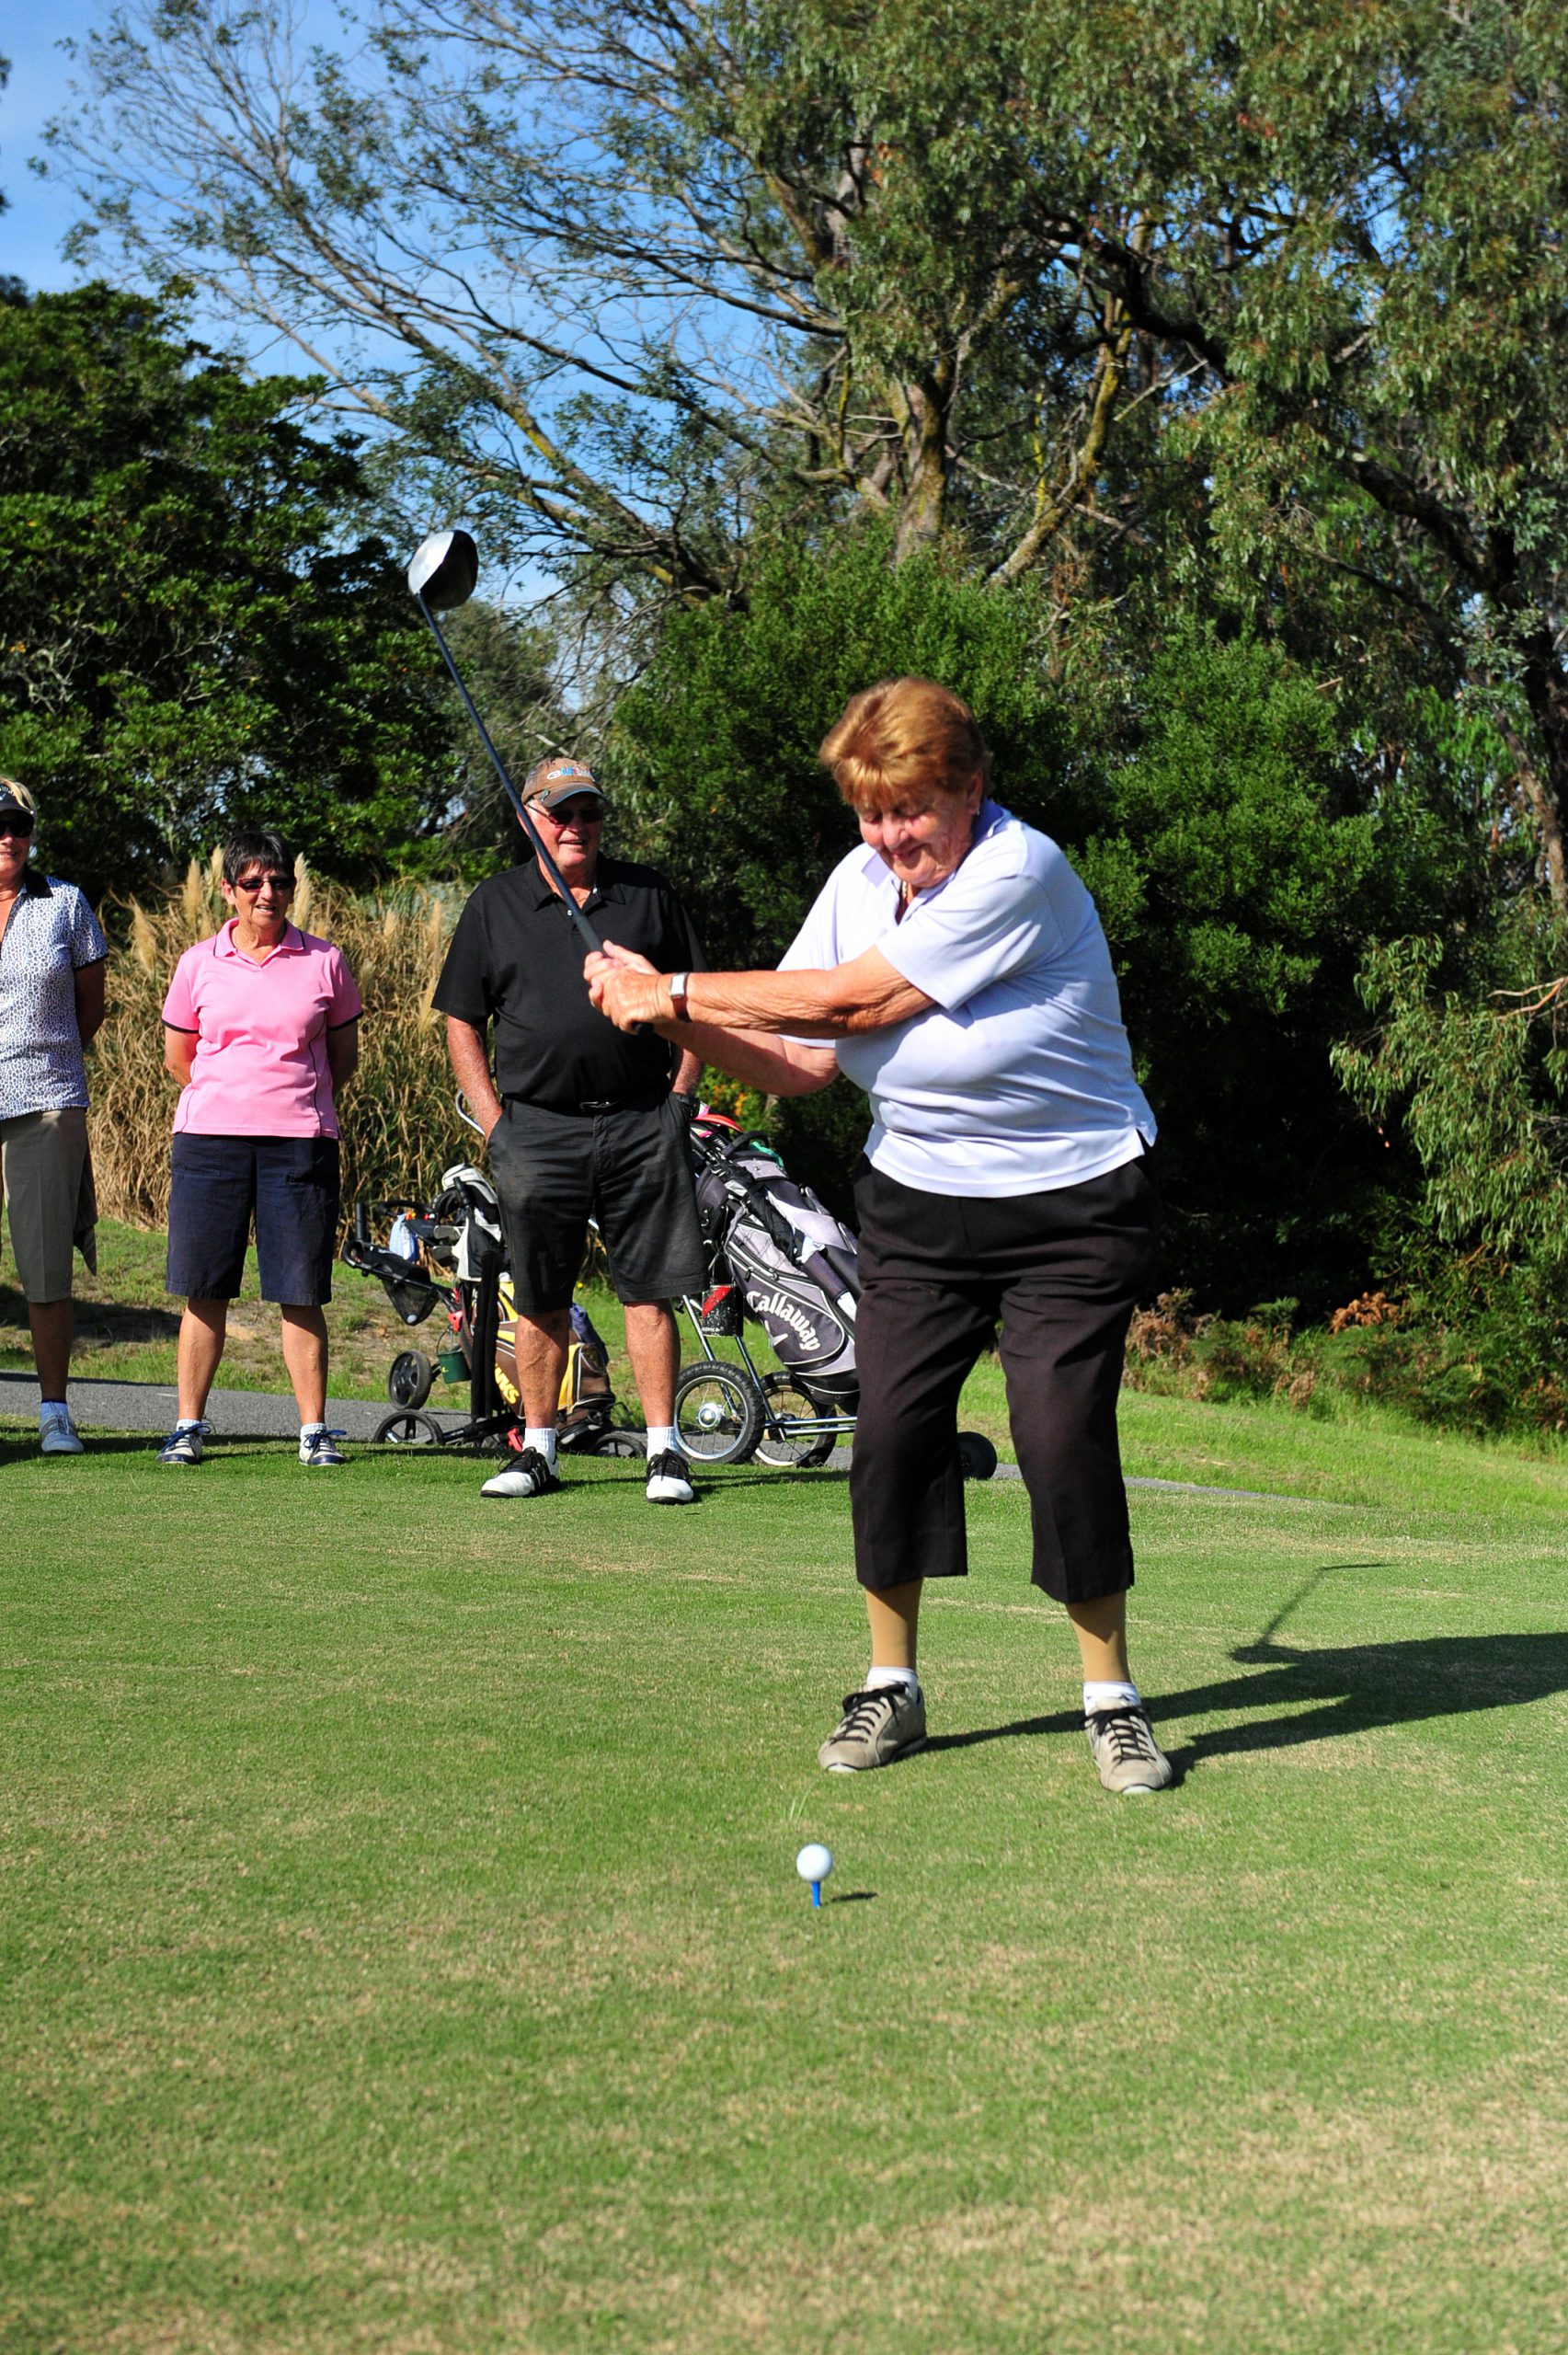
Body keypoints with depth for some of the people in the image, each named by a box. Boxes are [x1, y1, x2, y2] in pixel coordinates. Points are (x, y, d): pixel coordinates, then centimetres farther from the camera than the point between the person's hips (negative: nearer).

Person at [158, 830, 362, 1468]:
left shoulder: (324, 962, 6)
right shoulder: (198, 964, 7)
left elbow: (344, 1054, 15)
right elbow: (178, 1055, 17)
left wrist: (298, 1103, 8)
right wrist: (232, 1096, 11)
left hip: (300, 1143, -1)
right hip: (209, 1138, 1)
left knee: (302, 1295, -1)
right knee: (204, 1291, 2)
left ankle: (314, 1430, 6)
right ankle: (188, 1425, 12)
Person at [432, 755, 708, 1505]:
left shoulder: (648, 894, 9)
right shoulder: (494, 904, 9)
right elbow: (462, 1022, 10)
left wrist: (680, 1098, 4)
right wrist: (494, 1121, 2)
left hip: (642, 1125, 0)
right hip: (537, 1128, 0)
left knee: (649, 1292, -1)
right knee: (540, 1301, 5)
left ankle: (664, 1452, 4)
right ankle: (537, 1451, 15)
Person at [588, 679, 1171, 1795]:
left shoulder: (1019, 871, -21)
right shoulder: (860, 881, 2)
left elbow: (851, 1001, -23)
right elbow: (802, 1062, 1)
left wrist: (678, 989, -17)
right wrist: (674, 1019, -14)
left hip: (1072, 1206, -6)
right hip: (917, 1196, 6)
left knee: (1065, 1434, -10)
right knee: (892, 1425, -2)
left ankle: (1111, 1694, 7)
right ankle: (891, 1684, 13)